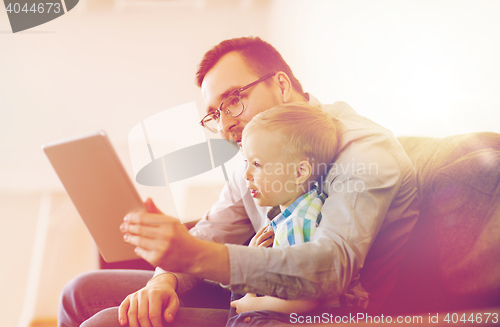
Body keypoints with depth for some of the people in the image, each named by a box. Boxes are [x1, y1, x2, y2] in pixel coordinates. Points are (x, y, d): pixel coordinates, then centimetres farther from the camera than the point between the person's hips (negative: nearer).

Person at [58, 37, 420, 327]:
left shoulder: (365, 149, -16)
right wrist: (166, 278, -16)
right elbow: (210, 234, 9)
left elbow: (333, 265, -30)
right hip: (249, 294, 8)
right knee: (84, 292, 7)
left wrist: (199, 257, -42)